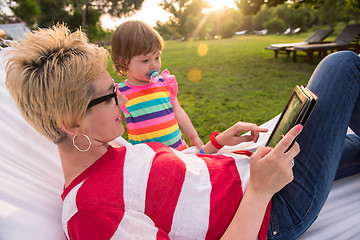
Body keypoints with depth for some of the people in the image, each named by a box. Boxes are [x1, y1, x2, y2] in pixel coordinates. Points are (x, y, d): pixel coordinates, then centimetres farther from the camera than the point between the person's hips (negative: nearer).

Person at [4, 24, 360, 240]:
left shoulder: (101, 154, 2)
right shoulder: (90, 211, -27)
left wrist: (219, 142, 2)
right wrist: (260, 189, -28)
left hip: (251, 169, 7)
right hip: (277, 209, -7)